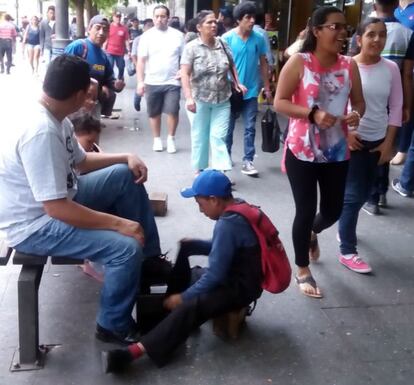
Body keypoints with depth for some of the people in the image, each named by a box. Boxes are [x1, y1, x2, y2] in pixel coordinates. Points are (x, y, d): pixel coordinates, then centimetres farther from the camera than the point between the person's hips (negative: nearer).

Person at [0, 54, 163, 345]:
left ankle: (150, 260, 17)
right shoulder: (40, 132, -30)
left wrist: (127, 157, 3)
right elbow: (58, 208, -31)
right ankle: (114, 326, 1)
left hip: (56, 200, 10)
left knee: (126, 176, 9)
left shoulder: (54, 119, 0)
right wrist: (119, 223, -25)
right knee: (127, 248, -24)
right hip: (35, 225, -10)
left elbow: (79, 161, 17)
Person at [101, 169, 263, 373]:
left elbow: (214, 275, -23)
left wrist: (183, 297, -13)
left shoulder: (227, 225, -24)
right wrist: (195, 245, 5)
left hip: (240, 288, -11)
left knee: (189, 307, -30)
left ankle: (135, 351, -41)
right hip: (236, 275, 11)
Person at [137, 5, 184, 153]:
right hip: (152, 82, 0)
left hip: (172, 82, 0)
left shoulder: (178, 35, 3)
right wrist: (140, 82, -7)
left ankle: (171, 138, 14)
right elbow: (141, 61, 0)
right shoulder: (147, 36, 1)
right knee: (154, 113, 9)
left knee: (173, 111, -4)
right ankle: (157, 139, 24)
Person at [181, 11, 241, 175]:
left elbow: (232, 65, 20)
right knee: (199, 136, 9)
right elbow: (185, 74, -12)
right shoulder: (191, 47, -7)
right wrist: (189, 98, -22)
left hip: (222, 100, 3)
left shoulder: (223, 45, 5)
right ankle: (199, 170, 23)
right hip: (199, 100, -2)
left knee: (219, 136, -1)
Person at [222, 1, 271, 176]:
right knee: (228, 127, 12)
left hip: (251, 91, 1)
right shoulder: (227, 38, -8)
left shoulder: (259, 38, -2)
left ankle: (248, 161, 6)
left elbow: (263, 63, 6)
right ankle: (225, 157, 28)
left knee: (250, 128, 2)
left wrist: (267, 87, 7)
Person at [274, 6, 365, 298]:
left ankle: (313, 233, 51)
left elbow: (359, 101, 9)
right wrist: (312, 114, -26)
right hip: (302, 151, -4)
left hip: (337, 152, 4)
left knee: (333, 210, 12)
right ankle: (303, 271, 24)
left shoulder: (349, 65, 0)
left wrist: (357, 114, -15)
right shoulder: (299, 62, -11)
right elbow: (279, 102, -12)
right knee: (305, 211, 2)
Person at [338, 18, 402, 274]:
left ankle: (346, 226, 41)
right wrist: (344, 132, -12)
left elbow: (396, 108, 3)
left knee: (364, 192, 15)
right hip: (351, 140, -4)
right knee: (353, 194, -3)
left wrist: (388, 142, 0)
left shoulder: (391, 68, -2)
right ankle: (348, 252, 7)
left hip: (378, 141, 4)